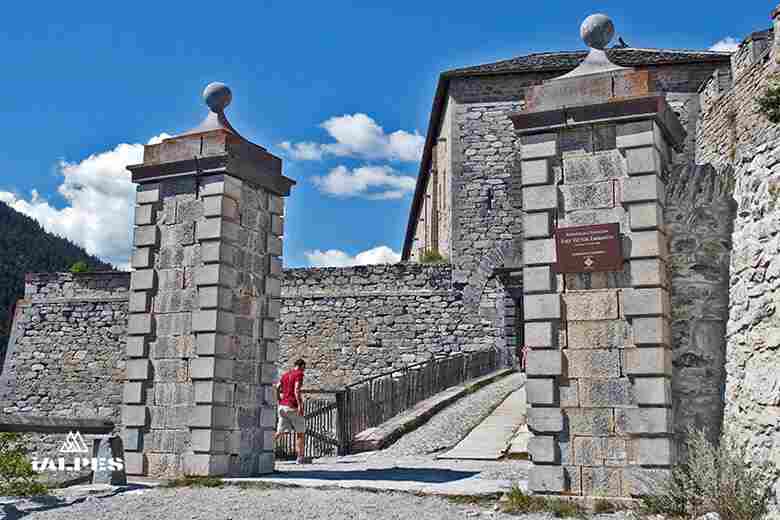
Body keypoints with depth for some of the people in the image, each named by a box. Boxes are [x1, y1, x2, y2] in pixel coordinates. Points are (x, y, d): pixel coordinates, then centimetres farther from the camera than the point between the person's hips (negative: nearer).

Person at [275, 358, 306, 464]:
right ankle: (300, 458, 8)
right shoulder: (299, 374, -5)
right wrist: (300, 405, -21)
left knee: (279, 431, 7)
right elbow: (296, 390, -17)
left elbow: (277, 388, 13)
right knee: (300, 433, 6)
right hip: (292, 407, -6)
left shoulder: (285, 374, 16)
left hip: (282, 406, 6)